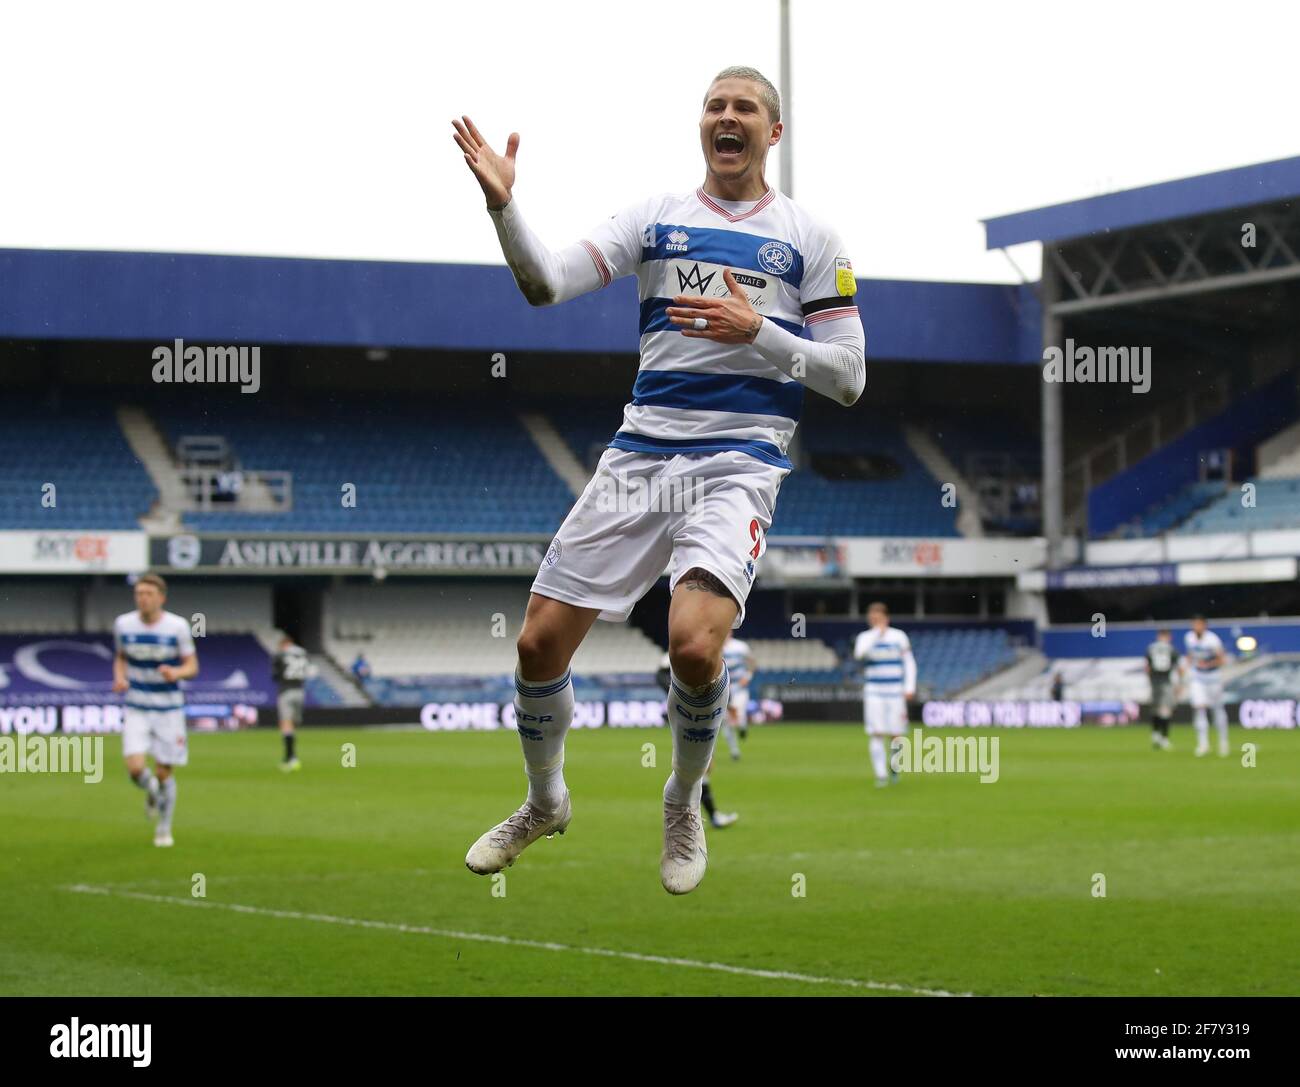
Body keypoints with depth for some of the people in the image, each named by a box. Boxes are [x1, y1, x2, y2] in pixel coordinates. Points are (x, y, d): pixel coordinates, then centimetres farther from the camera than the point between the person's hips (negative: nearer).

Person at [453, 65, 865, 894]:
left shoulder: (810, 238, 6)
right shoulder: (658, 218, 10)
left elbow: (849, 376, 3)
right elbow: (548, 282, -1)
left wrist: (758, 332, -11)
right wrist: (503, 205, -17)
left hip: (741, 460, -3)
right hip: (642, 452, 3)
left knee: (695, 645, -26)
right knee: (540, 640, 0)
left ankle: (685, 805, 5)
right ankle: (545, 804, 28)